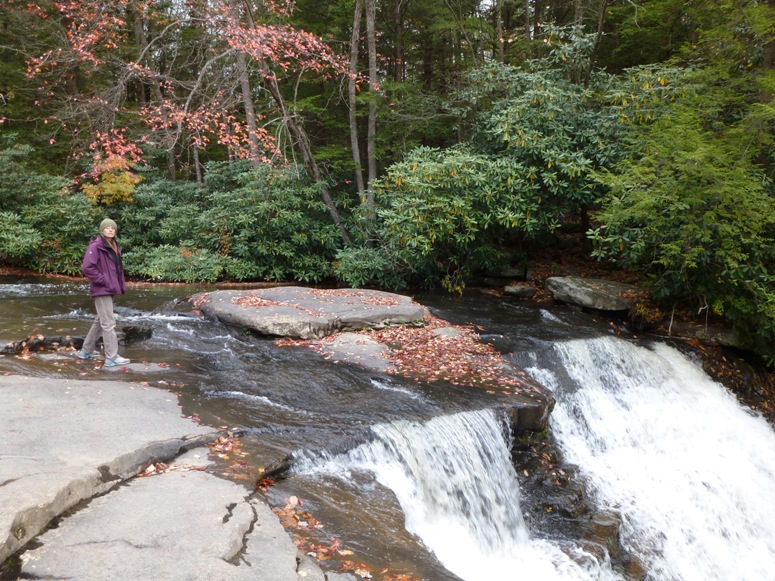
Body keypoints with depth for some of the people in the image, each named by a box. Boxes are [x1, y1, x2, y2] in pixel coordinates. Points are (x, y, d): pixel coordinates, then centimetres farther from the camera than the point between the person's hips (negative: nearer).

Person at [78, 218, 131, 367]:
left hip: (110, 289, 9)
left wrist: (121, 284, 10)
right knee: (109, 323, -9)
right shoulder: (95, 247, -13)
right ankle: (112, 357, -6)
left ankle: (86, 351, 31)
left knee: (100, 321, 18)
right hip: (102, 290, -9)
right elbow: (87, 268, -21)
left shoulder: (115, 247, 12)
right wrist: (103, 281, -18)